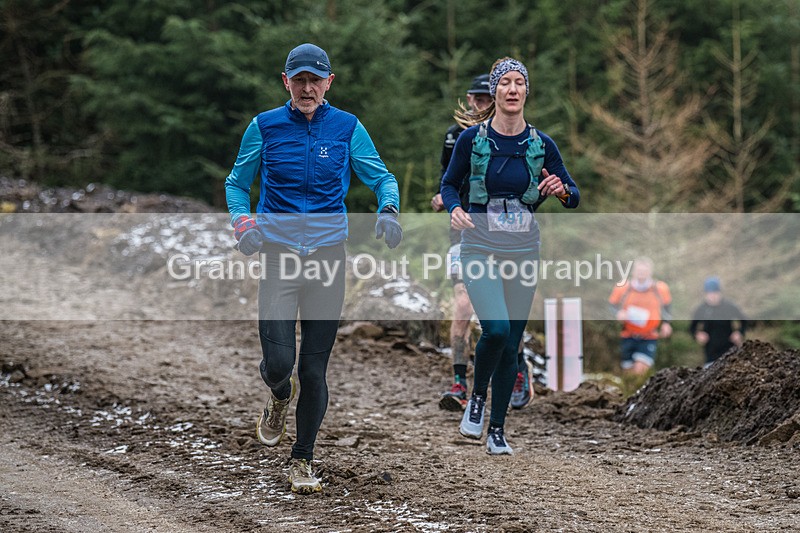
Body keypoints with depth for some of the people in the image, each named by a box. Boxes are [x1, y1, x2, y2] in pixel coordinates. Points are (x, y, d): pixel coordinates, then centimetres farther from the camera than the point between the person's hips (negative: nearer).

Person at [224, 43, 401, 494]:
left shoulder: (347, 127, 4)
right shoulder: (265, 127, 3)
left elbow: (381, 177, 10)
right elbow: (237, 183, 13)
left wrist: (388, 210, -12)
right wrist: (243, 220, -7)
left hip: (329, 253, 1)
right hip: (279, 251, 0)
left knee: (315, 368, 1)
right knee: (279, 361, -12)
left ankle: (303, 460, 18)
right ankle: (279, 398, 26)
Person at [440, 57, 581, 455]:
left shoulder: (541, 145, 0)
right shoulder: (472, 138, -5)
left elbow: (573, 196, 6)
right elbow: (449, 184, 7)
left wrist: (562, 190, -17)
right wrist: (454, 209, -14)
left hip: (524, 250, 3)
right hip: (481, 247, -3)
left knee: (512, 343, 5)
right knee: (496, 330, -22)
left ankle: (497, 430, 18)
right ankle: (477, 398, 6)